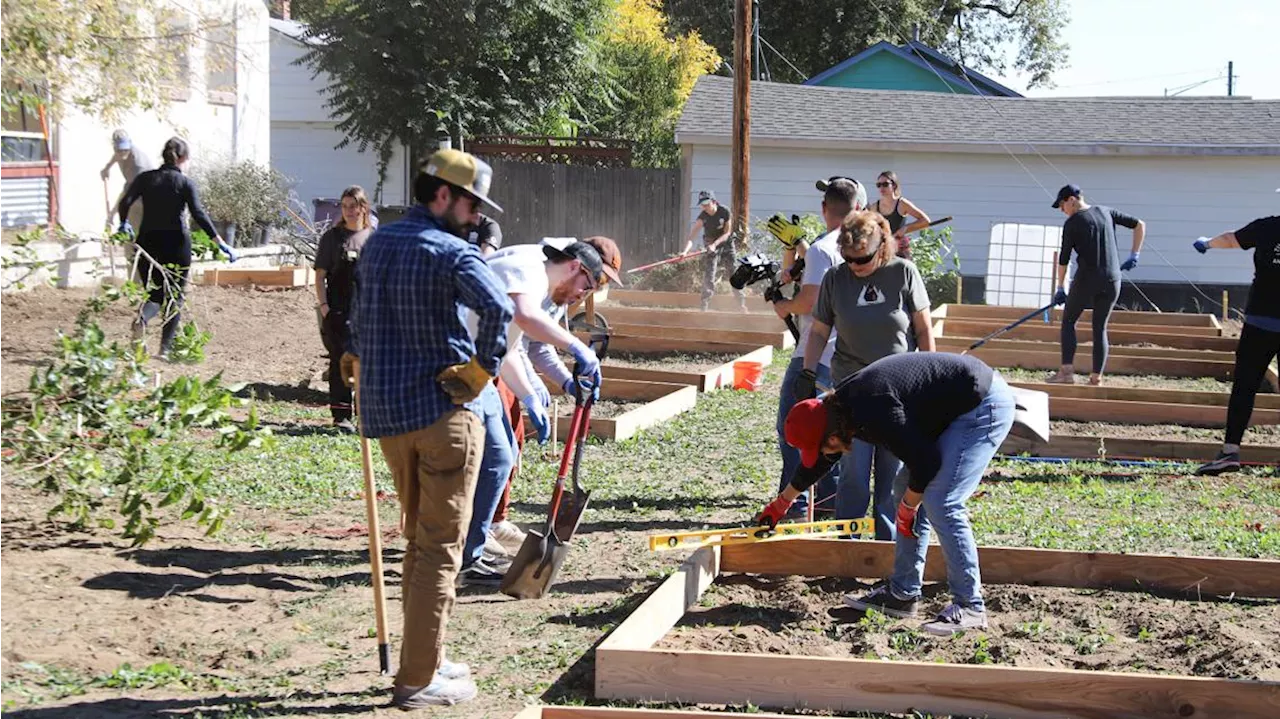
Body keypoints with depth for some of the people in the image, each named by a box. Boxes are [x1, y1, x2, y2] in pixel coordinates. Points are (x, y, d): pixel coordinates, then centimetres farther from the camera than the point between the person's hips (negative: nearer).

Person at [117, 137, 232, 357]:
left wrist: (124, 223, 15)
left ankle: (142, 318, -23)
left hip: (148, 242, 3)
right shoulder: (185, 183, -5)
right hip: (176, 244, -3)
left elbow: (125, 203, -6)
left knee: (155, 293, 13)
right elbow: (199, 215, -14)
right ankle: (166, 348, 4)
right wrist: (220, 243, -16)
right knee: (175, 296, 11)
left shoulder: (145, 178, 4)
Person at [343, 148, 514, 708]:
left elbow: (360, 315, 22)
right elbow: (498, 308, -29)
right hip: (444, 410, -7)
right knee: (441, 547, 0)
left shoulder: (376, 243, 13)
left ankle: (426, 660, 24)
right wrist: (484, 368, -17)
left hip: (386, 412, 7)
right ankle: (419, 679, 2)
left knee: (419, 540, 19)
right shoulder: (450, 251, -12)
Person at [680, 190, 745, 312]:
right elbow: (691, 236, -31)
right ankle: (705, 306, -9)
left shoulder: (724, 211, -19)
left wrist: (715, 244, -29)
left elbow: (727, 233, -15)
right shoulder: (702, 217, -21)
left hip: (726, 244, 1)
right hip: (711, 246, -1)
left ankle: (742, 303, 14)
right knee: (709, 276, -12)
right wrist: (685, 251, -48)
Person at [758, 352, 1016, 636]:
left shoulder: (872, 414, -28)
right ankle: (903, 594, 16)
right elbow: (817, 463, 22)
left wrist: (907, 508, -7)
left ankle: (970, 607, -8)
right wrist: (781, 504, 35)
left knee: (941, 503, -16)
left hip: (985, 405, -10)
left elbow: (925, 461, -24)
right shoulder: (843, 403, 4)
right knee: (907, 489, 11)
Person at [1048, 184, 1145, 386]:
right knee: (1100, 327, 10)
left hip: (1087, 278, -5)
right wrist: (1134, 255, 14)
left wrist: (1061, 288, 5)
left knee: (1068, 321, 9)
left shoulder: (1072, 223, -4)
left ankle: (1067, 370, -1)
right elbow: (1139, 225, 13)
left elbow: (1064, 258, -3)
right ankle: (1097, 377, 6)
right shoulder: (1106, 212, 10)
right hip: (1112, 280, 5)